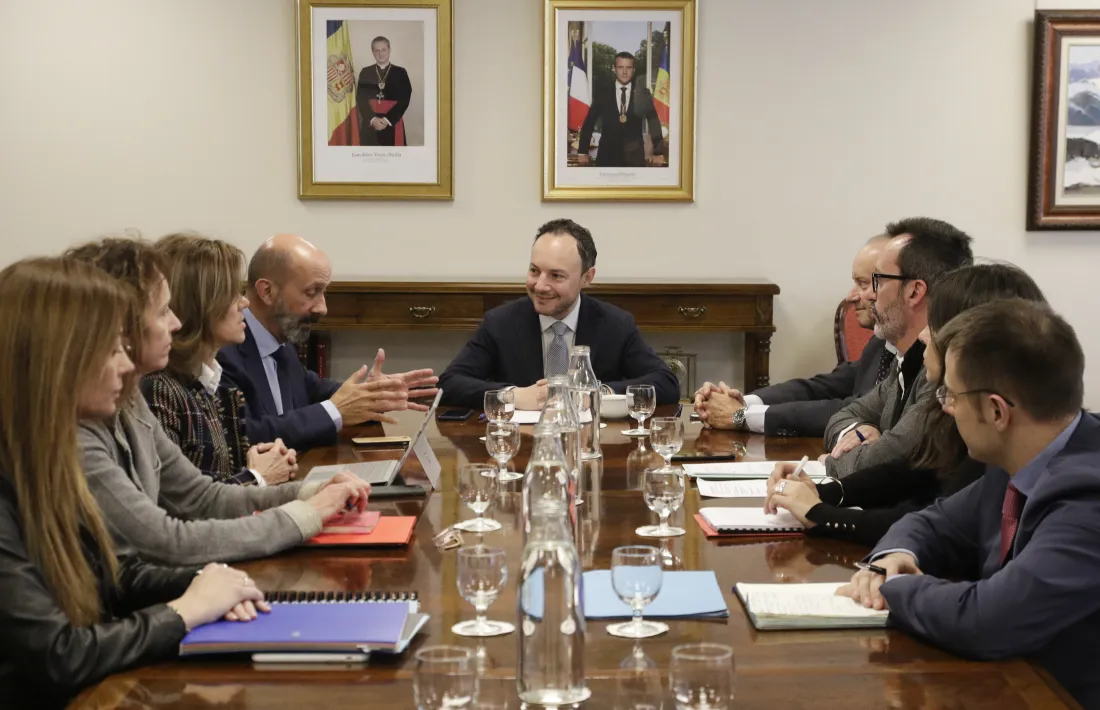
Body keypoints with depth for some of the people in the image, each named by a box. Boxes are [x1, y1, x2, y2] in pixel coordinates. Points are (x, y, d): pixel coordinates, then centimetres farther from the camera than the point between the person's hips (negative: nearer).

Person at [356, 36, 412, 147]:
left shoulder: (400, 72, 6)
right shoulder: (365, 73, 10)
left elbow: (404, 99, -2)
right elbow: (360, 99, 3)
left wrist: (388, 119, -13)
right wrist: (372, 119, -13)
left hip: (393, 126, -1)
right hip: (369, 126, 1)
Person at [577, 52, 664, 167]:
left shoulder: (644, 94, 4)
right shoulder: (602, 94, 4)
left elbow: (654, 124, 6)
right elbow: (588, 124, 7)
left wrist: (658, 153, 3)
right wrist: (582, 152, 4)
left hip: (635, 157, 0)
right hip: (607, 155, 0)